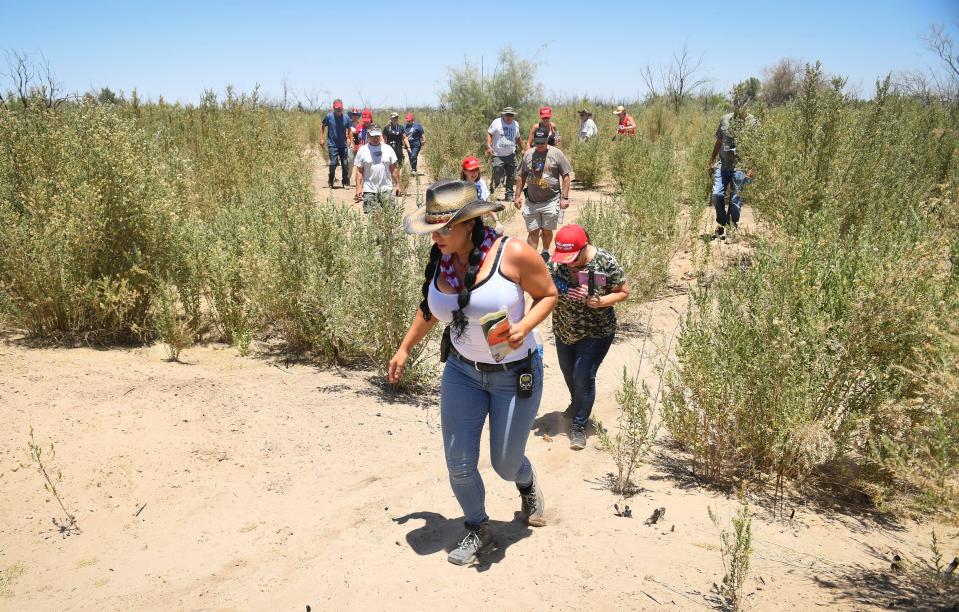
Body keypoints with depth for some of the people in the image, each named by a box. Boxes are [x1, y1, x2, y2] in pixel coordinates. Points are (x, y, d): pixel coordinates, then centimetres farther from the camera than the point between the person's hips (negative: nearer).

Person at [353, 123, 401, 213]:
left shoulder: (388, 149, 7)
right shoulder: (362, 151, 3)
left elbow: (394, 169, 10)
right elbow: (359, 171, 3)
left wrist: (397, 185, 6)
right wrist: (358, 188, -6)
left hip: (386, 189, 1)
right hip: (369, 191, -1)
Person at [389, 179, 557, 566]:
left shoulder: (513, 254, -23)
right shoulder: (440, 260, -7)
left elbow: (548, 294, -9)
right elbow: (430, 309, 11)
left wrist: (523, 326, -26)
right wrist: (404, 349, 18)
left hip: (515, 374, -4)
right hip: (462, 371, 4)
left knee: (505, 464, 10)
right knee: (459, 465, 4)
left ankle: (528, 485, 50)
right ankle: (478, 530, 33)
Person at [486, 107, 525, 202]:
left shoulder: (516, 124, 12)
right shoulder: (497, 122, -3)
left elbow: (518, 138, 25)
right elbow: (489, 134, -4)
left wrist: (522, 149, 25)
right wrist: (489, 146, -17)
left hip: (511, 155, 5)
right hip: (498, 155, -5)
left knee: (511, 177, 5)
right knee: (497, 176, -9)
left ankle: (509, 196, 14)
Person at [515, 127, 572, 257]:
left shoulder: (556, 153, -3)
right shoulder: (528, 154, 6)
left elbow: (565, 176, -2)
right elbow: (522, 177, 15)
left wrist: (565, 198, -7)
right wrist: (517, 196, 12)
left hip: (550, 201, -2)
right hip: (531, 201, 2)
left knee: (547, 231, 7)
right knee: (533, 232, 1)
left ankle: (545, 253, 30)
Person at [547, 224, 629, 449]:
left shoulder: (605, 262, -22)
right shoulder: (555, 262, -14)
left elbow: (624, 291, -12)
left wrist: (600, 301, -28)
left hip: (595, 333, -5)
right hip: (563, 331, 5)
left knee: (583, 377, -3)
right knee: (568, 372, 22)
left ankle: (579, 425, 17)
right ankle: (576, 404, 53)